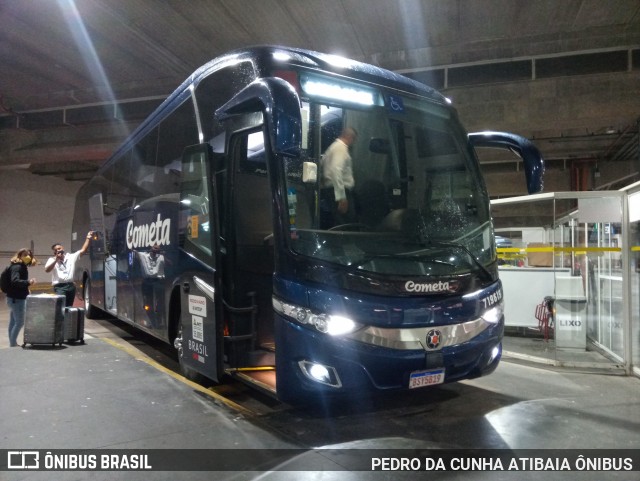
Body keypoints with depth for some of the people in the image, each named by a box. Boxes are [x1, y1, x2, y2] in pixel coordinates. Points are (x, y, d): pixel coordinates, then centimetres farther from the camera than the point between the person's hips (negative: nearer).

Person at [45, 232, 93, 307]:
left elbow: (83, 250, 12)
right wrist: (56, 260, -15)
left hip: (71, 286, 4)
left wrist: (88, 238, 7)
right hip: (59, 287, -4)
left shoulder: (71, 257, 13)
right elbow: (47, 270, -9)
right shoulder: (52, 260, 6)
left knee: (69, 307, 9)